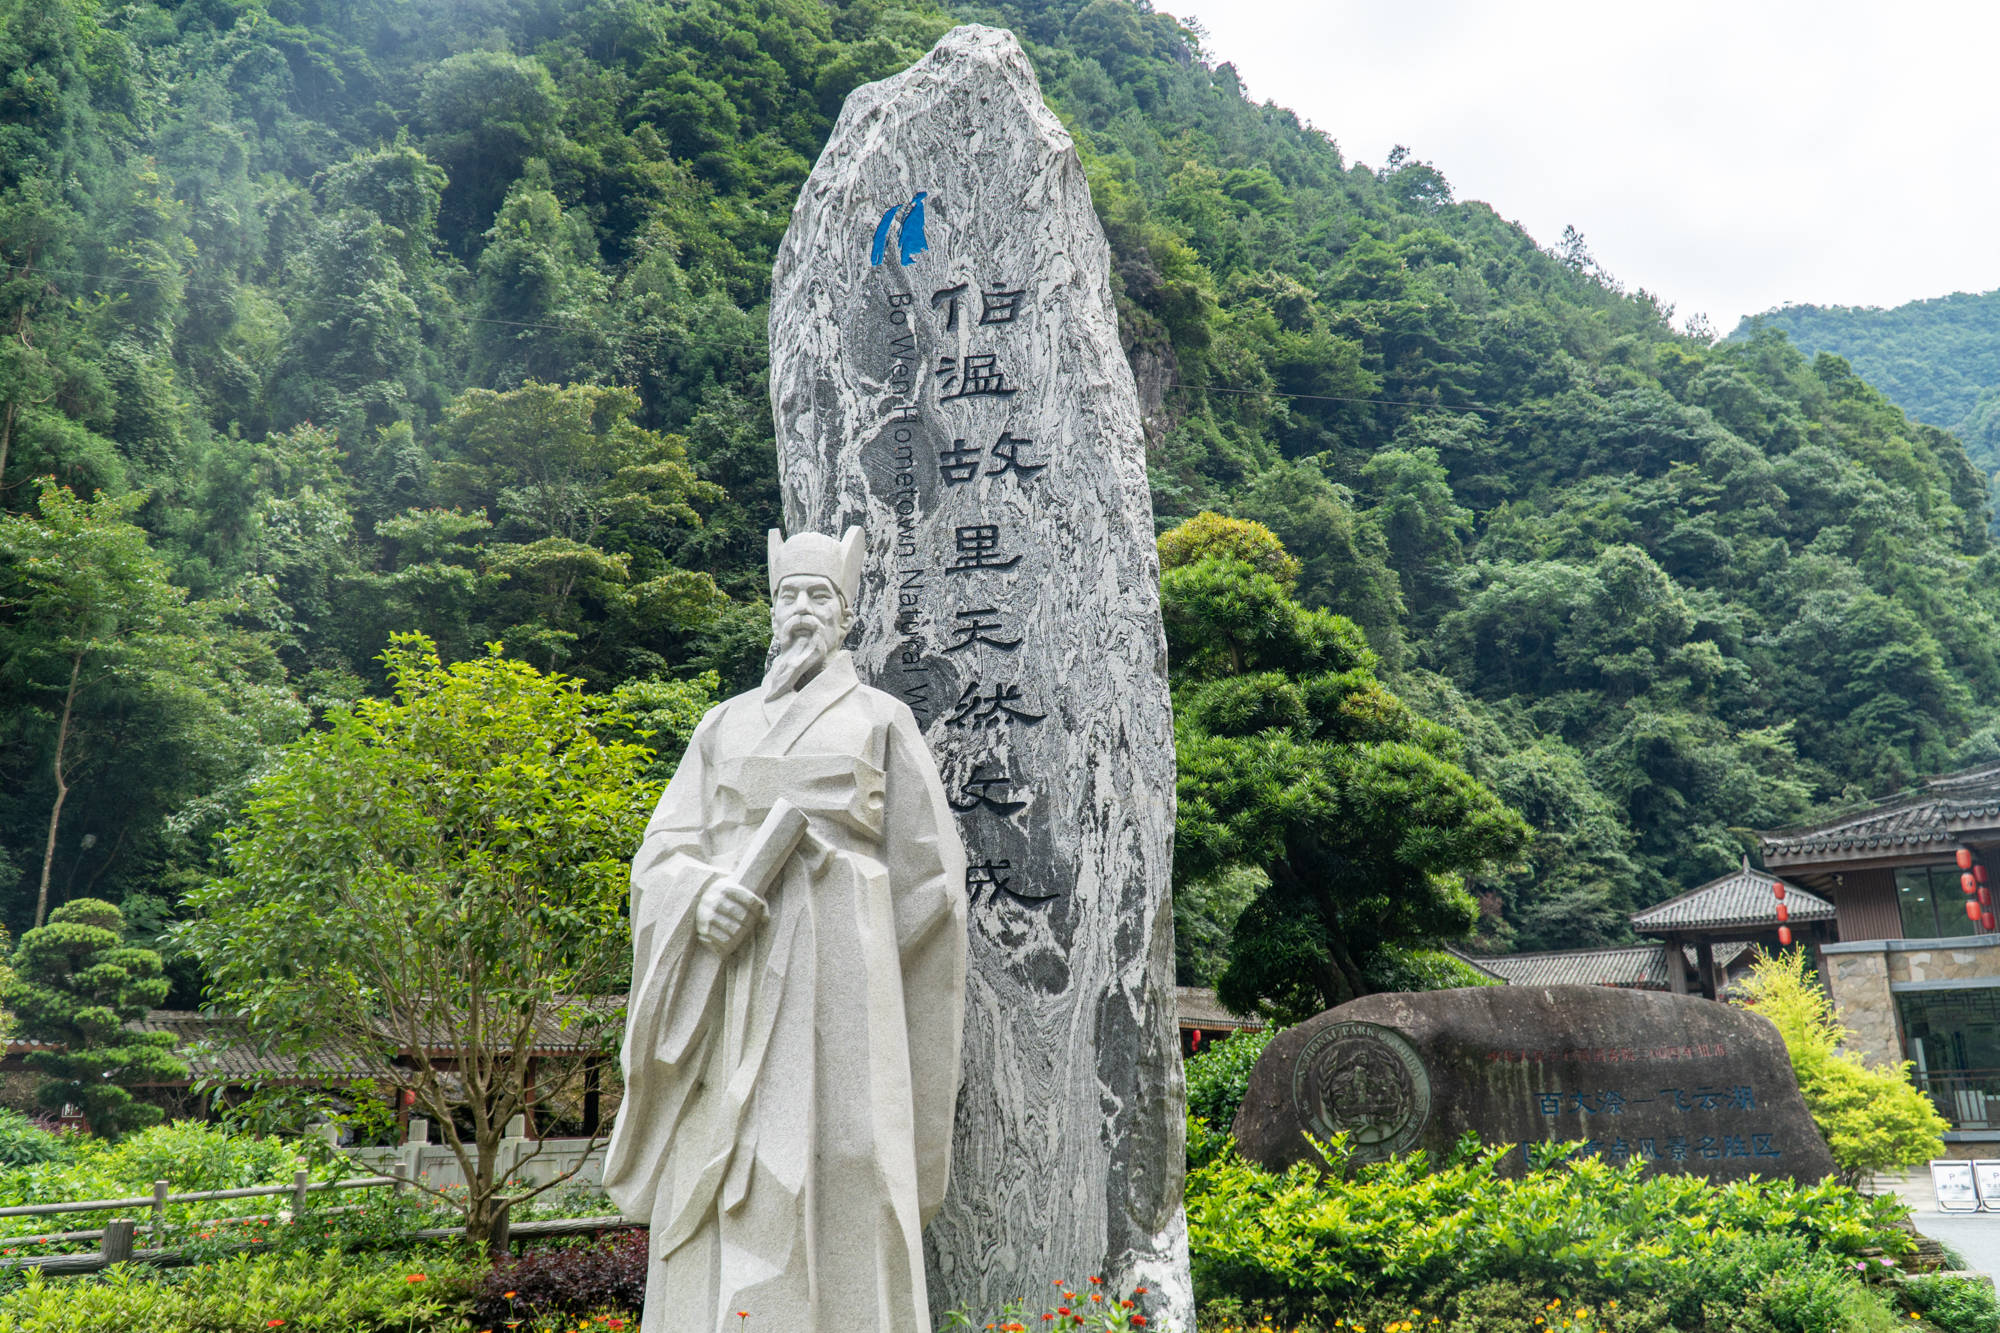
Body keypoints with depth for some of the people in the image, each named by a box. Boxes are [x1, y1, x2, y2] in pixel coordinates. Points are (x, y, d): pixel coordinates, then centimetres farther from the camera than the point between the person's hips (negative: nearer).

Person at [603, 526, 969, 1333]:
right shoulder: (724, 725, 18)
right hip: (726, 984, 3)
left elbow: (927, 871, 9)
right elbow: (662, 852, 12)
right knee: (719, 1187, -1)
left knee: (834, 1189, -6)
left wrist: (853, 962, 5)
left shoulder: (881, 720, 10)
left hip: (831, 977, -3)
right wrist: (703, 896, -10)